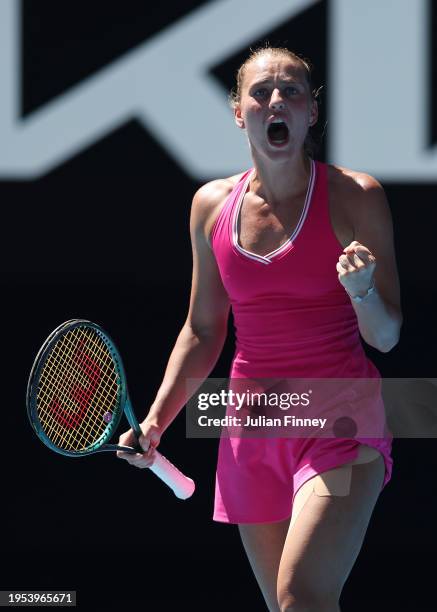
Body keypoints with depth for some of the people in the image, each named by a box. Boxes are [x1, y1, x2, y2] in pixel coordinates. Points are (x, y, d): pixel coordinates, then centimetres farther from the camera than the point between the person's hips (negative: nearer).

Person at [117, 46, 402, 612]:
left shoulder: (354, 197, -5)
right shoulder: (212, 205, 6)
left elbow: (385, 336, -3)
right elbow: (202, 331, 16)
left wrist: (362, 291, -24)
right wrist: (155, 422, 7)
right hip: (253, 432, 4)